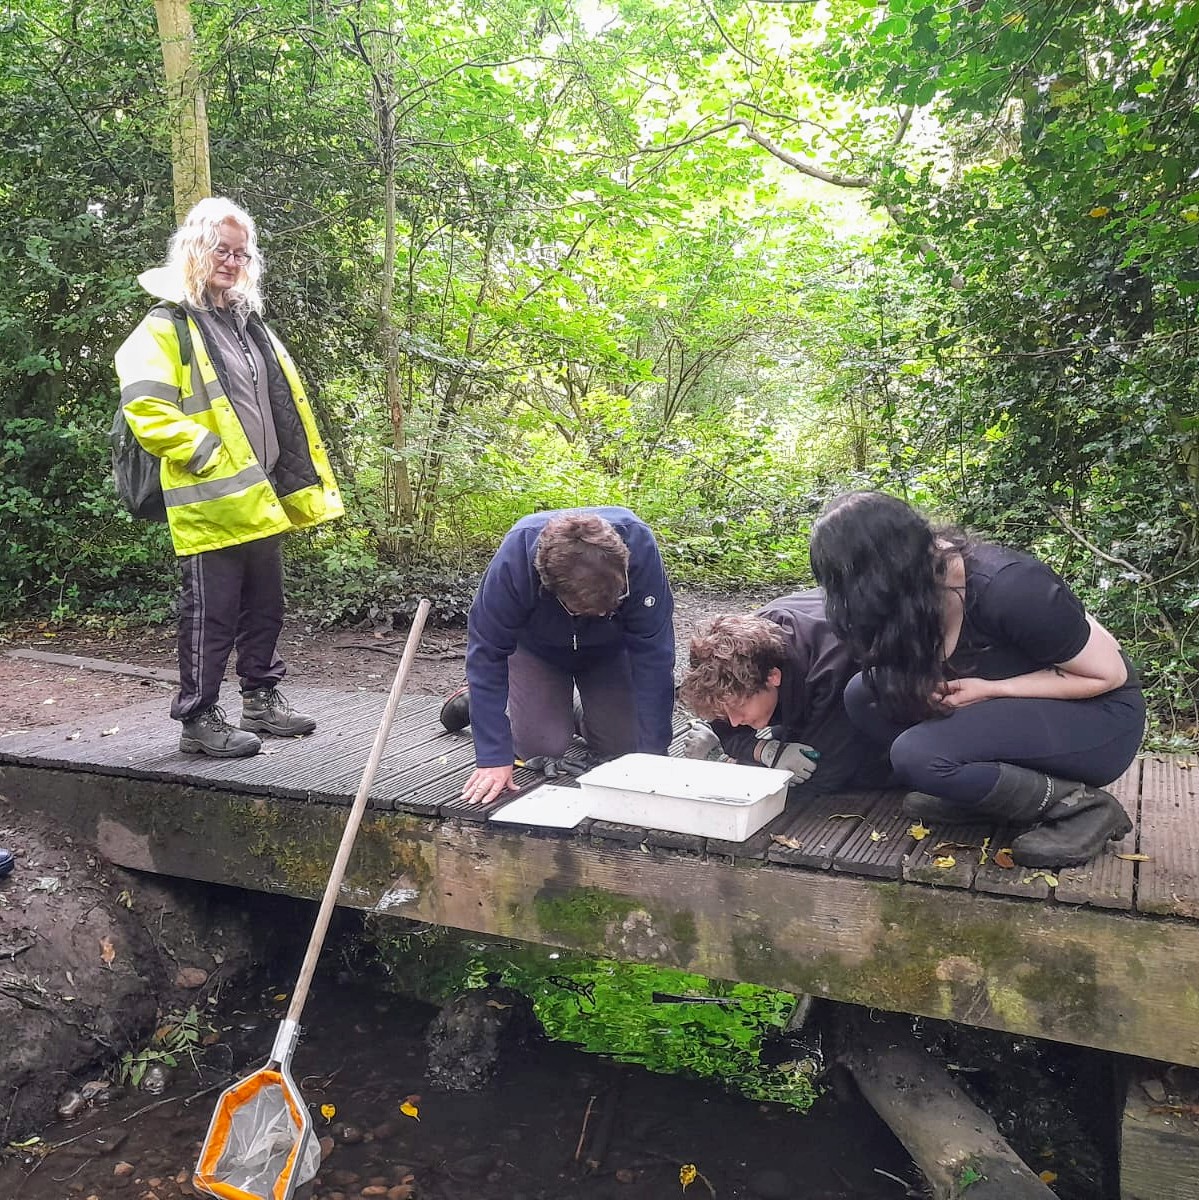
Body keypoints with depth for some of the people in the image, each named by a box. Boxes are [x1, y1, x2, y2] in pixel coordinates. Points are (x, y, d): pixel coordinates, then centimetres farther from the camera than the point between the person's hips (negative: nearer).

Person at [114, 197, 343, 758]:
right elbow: (144, 409, -17)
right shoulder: (166, 327, -7)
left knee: (264, 607, 16)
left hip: (260, 499, 8)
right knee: (211, 614, -2)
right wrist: (206, 455, -21)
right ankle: (198, 719, 10)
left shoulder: (248, 322, 18)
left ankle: (262, 700, 29)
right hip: (212, 503, -8)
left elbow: (281, 405, 24)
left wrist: (298, 479, 17)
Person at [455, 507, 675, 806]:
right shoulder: (513, 560, -40)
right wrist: (493, 758, -35)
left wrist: (652, 752, -32)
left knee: (620, 746, -8)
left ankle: (585, 716, 24)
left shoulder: (638, 544, -39)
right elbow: (486, 654, -33)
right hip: (536, 647, -1)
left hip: (608, 649, 1)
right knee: (542, 749, -13)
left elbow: (652, 652, -33)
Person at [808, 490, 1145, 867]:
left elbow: (1108, 674, -18)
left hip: (1099, 721, -7)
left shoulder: (1006, 589, -30)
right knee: (865, 695, -10)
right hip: (1020, 711, 7)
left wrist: (990, 690, -23)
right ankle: (993, 789, -3)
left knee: (918, 754, -29)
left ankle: (1081, 806, -12)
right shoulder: (917, 584, -9)